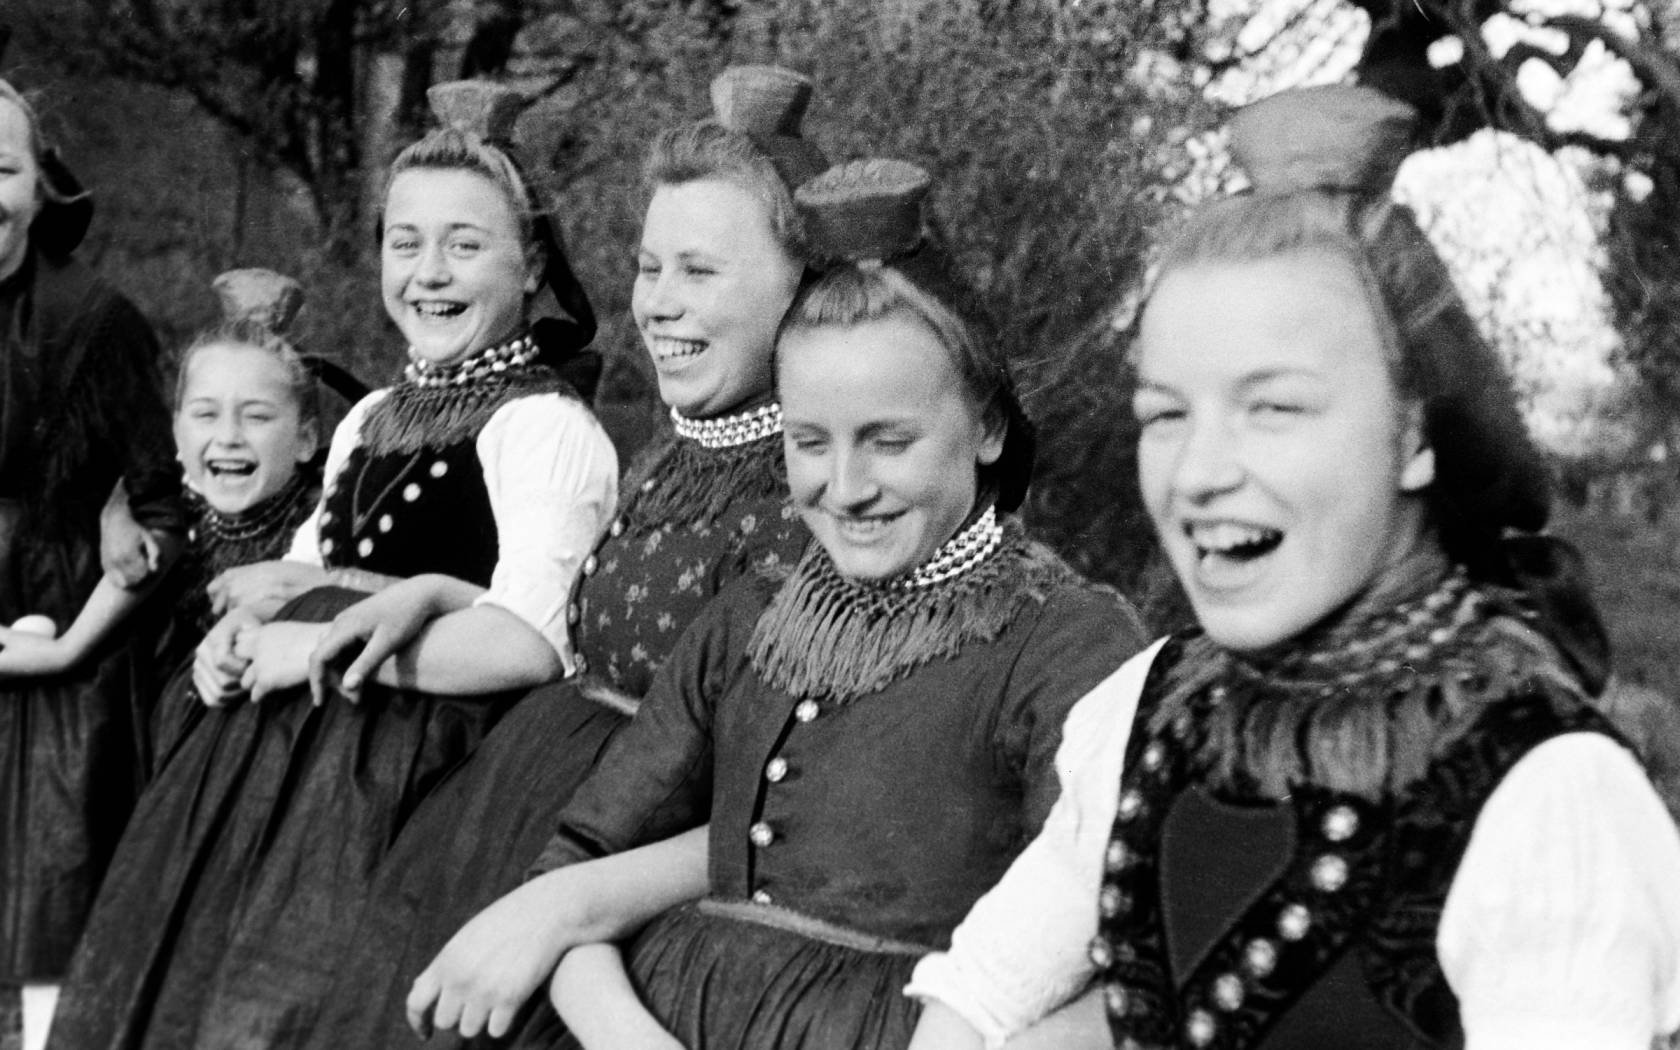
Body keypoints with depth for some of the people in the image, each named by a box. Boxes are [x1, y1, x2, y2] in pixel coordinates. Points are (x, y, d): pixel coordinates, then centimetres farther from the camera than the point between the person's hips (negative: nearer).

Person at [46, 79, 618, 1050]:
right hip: (292, 763, 8)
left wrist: (316, 642, -16)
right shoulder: (372, 418, 16)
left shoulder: (543, 425, -11)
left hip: (422, 779, -8)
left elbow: (528, 643, -22)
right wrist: (247, 630, -1)